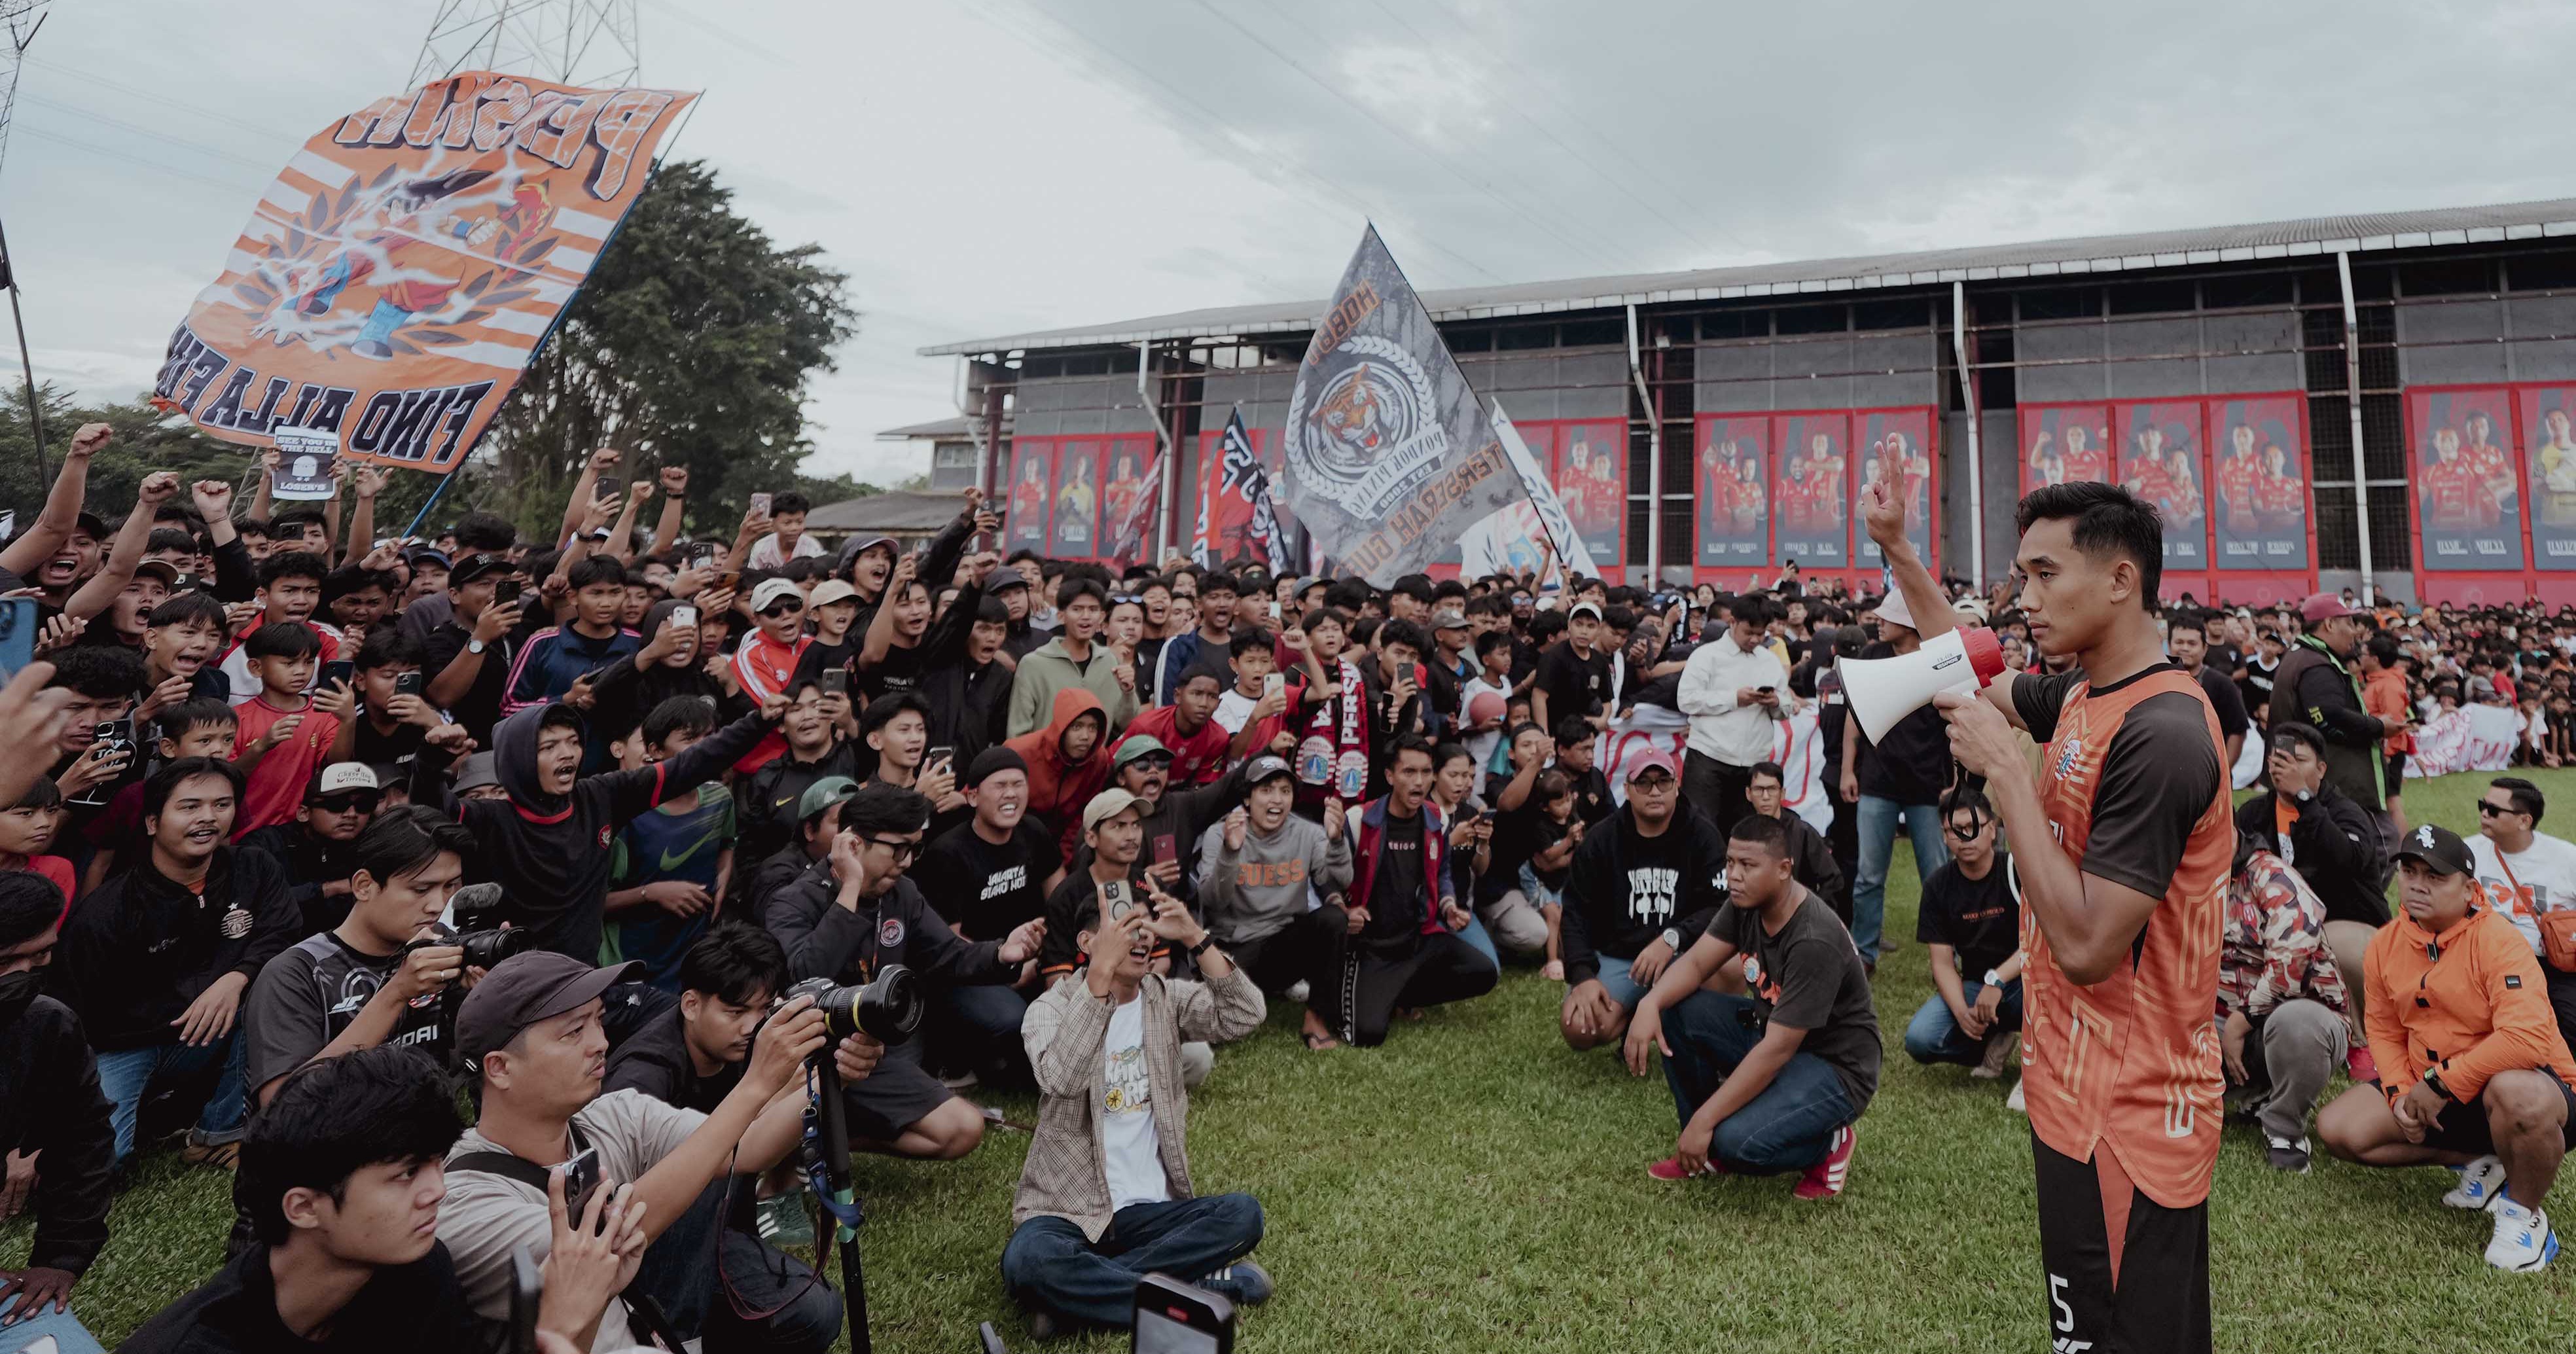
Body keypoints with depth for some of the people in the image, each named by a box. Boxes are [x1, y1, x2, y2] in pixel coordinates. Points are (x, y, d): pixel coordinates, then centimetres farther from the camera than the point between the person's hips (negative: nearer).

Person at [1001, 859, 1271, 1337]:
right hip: (1068, 1206, -3)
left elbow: (1245, 1016, -14)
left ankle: (1083, 1288, -19)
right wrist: (1100, 972, -35)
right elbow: (1061, 1077, -28)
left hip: (1151, 1209, 3)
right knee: (1027, 1260, -34)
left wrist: (1195, 938, -24)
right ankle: (1200, 1288, -20)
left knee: (1243, 1214, -23)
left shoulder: (1167, 998, 5)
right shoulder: (1052, 1007, -6)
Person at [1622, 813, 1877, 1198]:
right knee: (1673, 1006, -10)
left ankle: (1829, 1144, 3)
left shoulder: (1814, 942, -31)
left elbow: (1777, 1050, -31)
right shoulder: (1745, 902, -7)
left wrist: (1704, 1120, -29)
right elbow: (1696, 962, -6)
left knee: (1739, 1143, -31)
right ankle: (1706, 1146, 3)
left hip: (1834, 1068, -8)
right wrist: (1650, 1004, -29)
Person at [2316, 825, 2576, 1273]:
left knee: (2516, 1093, -42)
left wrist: (2442, 1083, -28)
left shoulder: (2498, 940, -22)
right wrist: (2400, 1093, -8)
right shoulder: (2385, 945, -1)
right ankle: (2477, 1163, 9)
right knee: (2338, 1128, -10)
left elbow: (2527, 1037, -34)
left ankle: (2524, 1214, -11)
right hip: (2430, 1094, 6)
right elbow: (2385, 1031, 9)